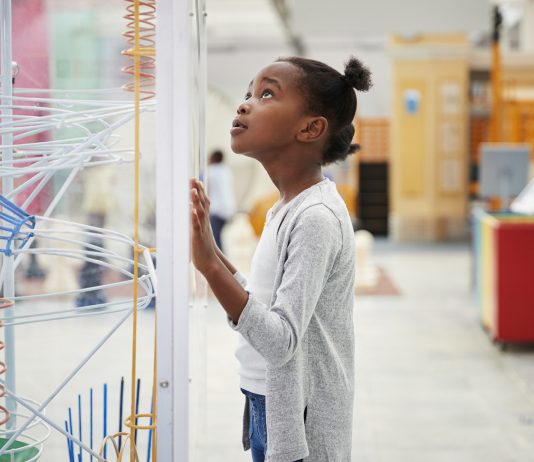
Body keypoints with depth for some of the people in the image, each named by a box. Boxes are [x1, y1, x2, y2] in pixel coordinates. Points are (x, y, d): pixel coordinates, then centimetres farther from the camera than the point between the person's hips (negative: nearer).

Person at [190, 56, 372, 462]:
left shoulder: (316, 217, -21)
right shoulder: (289, 208, 7)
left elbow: (280, 341, -26)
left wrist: (209, 266, -34)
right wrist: (209, 245, 9)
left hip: (297, 422, -8)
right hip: (271, 408, 9)